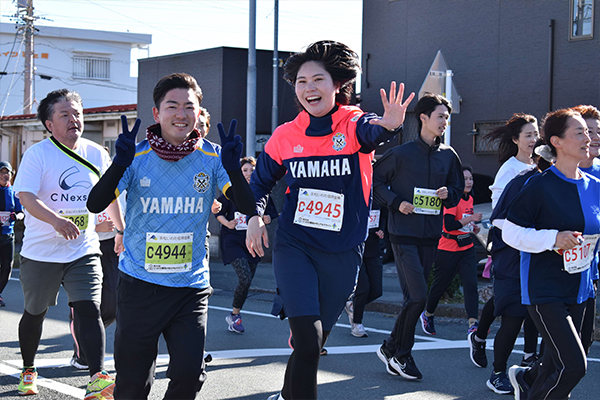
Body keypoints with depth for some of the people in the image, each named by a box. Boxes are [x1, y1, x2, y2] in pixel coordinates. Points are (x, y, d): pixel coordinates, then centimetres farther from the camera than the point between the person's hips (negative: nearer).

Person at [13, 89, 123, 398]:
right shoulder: (37, 154, -9)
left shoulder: (96, 154, 4)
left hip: (84, 251, 2)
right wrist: (56, 220, -38)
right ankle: (28, 370, 37)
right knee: (34, 314, 14)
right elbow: (25, 196, -22)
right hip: (40, 252, -1)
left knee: (88, 309, -15)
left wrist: (122, 231, 25)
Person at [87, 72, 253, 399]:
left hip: (191, 287, 1)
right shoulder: (137, 157, -5)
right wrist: (120, 163, -30)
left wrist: (233, 168, -28)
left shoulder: (212, 158, -2)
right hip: (139, 284, -1)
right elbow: (95, 204, -14)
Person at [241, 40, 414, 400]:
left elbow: (372, 130, -33)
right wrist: (255, 216, -2)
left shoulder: (354, 125, -8)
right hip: (294, 246, 0)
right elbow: (261, 182, 16)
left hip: (343, 253, 0)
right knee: (308, 341, -17)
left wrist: (389, 126, -56)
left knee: (313, 343, 15)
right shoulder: (285, 136, 0)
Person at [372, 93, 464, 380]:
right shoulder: (401, 153, -6)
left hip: (431, 234, 5)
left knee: (414, 297, 10)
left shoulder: (449, 156, 8)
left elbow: (458, 190, 18)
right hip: (404, 234, -5)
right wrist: (396, 202, -11)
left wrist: (448, 193, -4)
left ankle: (391, 349, 25)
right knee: (417, 296, -12)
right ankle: (400, 353, 4)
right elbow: (375, 181, 1)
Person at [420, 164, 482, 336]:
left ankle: (473, 324, -16)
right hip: (448, 249, -6)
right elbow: (449, 225, -25)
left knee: (471, 285, -10)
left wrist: (473, 228, 8)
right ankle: (427, 315, 34)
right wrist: (471, 218, -23)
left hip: (467, 248, 6)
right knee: (440, 285, 9)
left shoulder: (469, 199, 10)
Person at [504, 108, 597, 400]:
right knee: (573, 365, -16)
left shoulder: (594, 187, 7)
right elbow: (510, 233, -12)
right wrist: (553, 238, -21)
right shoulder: (540, 186, -13)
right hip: (545, 289, -7)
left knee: (556, 364, 16)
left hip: (579, 289, 7)